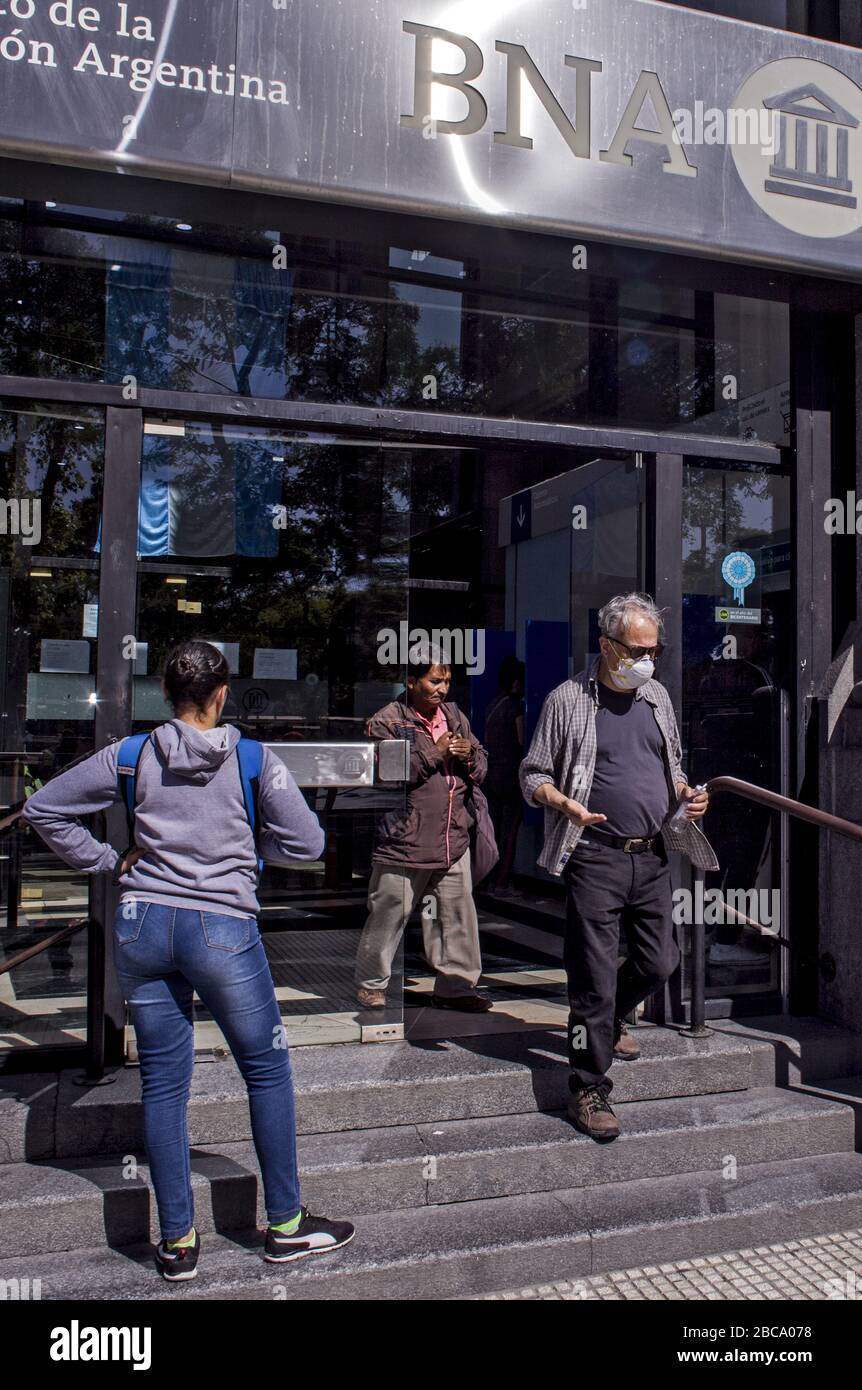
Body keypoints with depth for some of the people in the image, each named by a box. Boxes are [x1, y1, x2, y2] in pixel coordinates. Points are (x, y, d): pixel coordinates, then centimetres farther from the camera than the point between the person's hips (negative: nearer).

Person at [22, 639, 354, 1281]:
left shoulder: (132, 756, 1)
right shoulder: (254, 759, -6)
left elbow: (43, 807, 7)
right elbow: (306, 842, -4)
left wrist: (107, 862, 9)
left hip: (142, 923, 3)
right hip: (222, 928, -3)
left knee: (162, 1082, 12)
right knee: (268, 1068, 14)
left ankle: (178, 1241, 21)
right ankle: (286, 1225, 23)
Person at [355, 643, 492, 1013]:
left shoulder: (455, 717, 14)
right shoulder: (387, 721, -5)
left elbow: (480, 771, 19)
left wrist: (469, 754, -4)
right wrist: (433, 753, -15)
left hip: (453, 841, 6)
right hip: (403, 842, -5)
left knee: (457, 916, 9)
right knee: (389, 915, 5)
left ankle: (454, 985, 22)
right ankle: (370, 984, 22)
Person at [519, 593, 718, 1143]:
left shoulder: (657, 696, 12)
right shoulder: (569, 699, -4)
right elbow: (533, 775, -1)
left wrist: (685, 793, 2)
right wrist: (566, 803, -21)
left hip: (653, 857, 6)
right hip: (596, 858, -6)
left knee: (660, 962, 12)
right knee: (595, 974, -3)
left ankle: (609, 1022, 42)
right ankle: (589, 1089, 10)